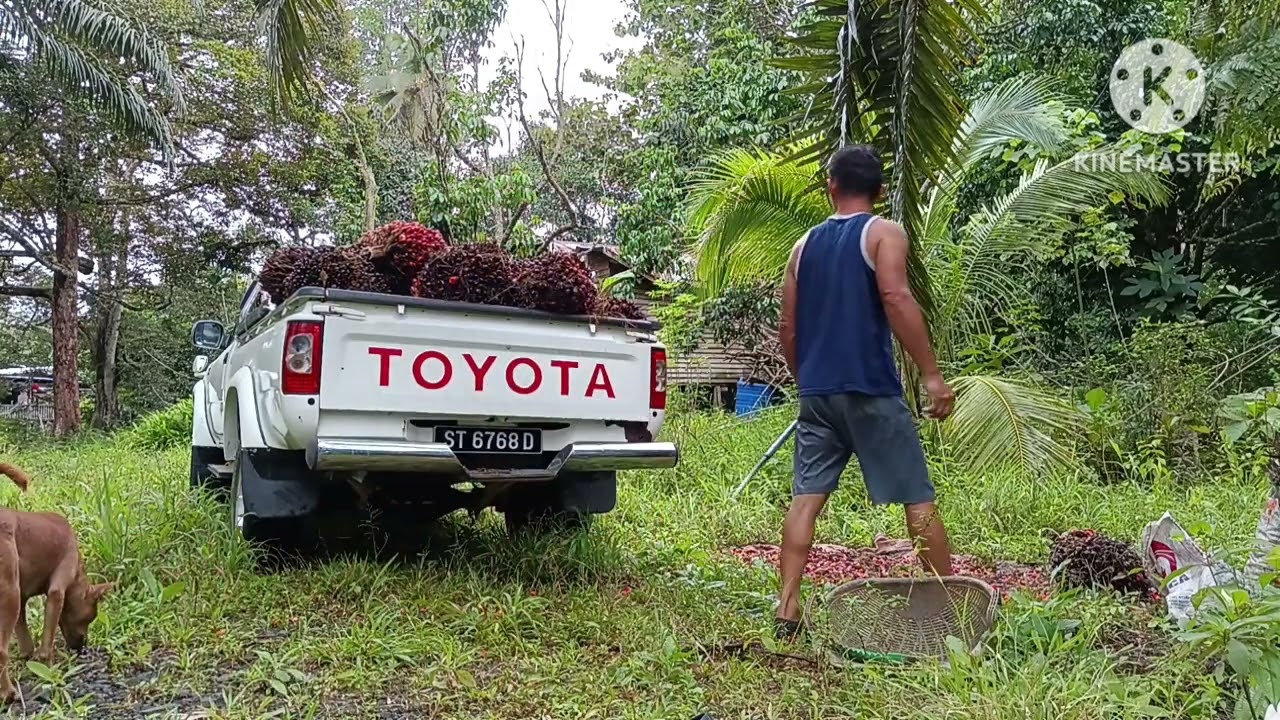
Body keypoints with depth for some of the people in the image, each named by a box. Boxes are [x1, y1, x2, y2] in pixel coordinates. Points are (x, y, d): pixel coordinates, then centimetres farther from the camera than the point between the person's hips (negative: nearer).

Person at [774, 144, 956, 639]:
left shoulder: (805, 245, 14)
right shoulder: (883, 233, 0)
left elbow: (788, 328, 14)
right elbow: (896, 298, -18)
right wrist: (931, 374, -17)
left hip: (817, 391, 5)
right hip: (870, 390, -4)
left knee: (806, 498, 4)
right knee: (917, 499, 6)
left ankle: (788, 611, 1)